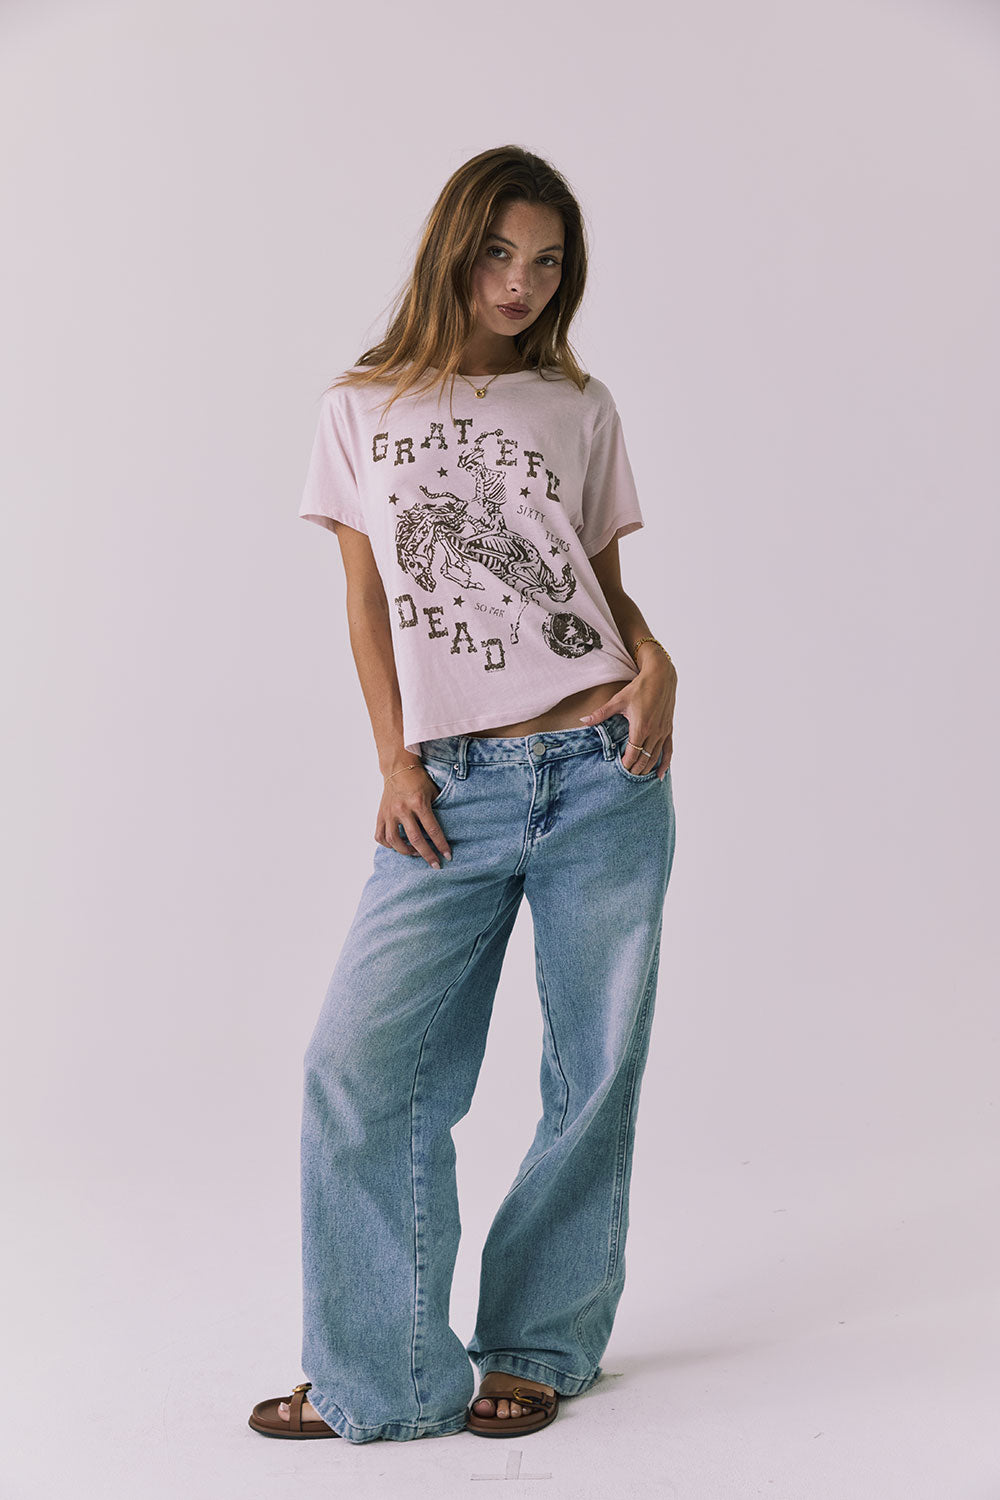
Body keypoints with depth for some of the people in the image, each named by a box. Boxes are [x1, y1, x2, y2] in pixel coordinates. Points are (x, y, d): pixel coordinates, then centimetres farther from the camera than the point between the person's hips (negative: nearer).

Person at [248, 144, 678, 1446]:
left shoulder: (580, 408, 12)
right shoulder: (361, 411, 11)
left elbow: (608, 583, 14)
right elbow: (367, 605, 9)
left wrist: (657, 664, -7)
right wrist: (395, 759, -2)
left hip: (603, 770, 1)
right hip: (456, 791, 0)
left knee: (595, 1071, 5)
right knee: (361, 1063, -8)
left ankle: (541, 1349, 24)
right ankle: (384, 1376, 9)